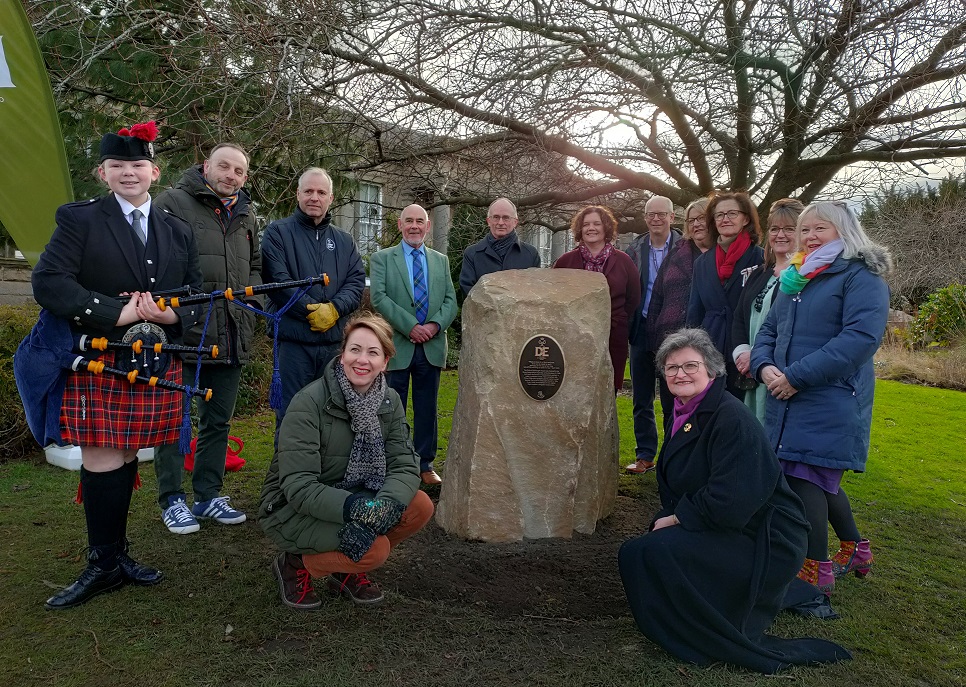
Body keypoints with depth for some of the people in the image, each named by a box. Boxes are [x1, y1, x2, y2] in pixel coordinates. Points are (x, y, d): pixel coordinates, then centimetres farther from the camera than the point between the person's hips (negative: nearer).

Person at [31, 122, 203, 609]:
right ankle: (103, 564, 13)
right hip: (97, 364, -3)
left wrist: (173, 316, -9)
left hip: (156, 366, 4)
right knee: (101, 462, -2)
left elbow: (197, 295, 13)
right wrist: (118, 313, -17)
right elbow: (48, 283, -10)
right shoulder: (79, 220, 1)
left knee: (126, 458, 11)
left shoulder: (178, 232, 14)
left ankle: (116, 555, 25)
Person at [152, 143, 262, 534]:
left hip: (232, 338, 6)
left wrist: (253, 297, 11)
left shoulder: (246, 217, 17)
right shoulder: (173, 202, -3)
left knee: (219, 420, 14)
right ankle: (172, 500, 18)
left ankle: (208, 495, 27)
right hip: (183, 335, -6)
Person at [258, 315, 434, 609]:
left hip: (351, 497, 6)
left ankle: (347, 571, 7)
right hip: (292, 509, -6)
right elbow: (297, 486, -25)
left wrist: (383, 508, -32)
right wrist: (355, 507, -38)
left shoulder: (389, 402, -4)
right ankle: (295, 564, 1)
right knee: (374, 548, -27)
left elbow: (405, 465, -11)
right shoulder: (309, 402, -22)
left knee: (420, 507, -15)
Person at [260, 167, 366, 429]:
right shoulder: (278, 233, 3)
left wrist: (334, 308, -12)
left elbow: (357, 281, 5)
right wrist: (312, 310, -15)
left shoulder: (344, 241, 15)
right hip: (293, 340, -4)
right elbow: (277, 280, -9)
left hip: (335, 341, 4)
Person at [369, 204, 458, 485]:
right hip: (397, 345, -3)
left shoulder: (441, 260, 14)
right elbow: (378, 297, -9)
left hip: (432, 346, 3)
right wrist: (410, 326, -17)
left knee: (427, 408, 9)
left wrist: (435, 325, -11)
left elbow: (450, 300, 8)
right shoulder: (381, 258, 3)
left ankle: (425, 464, 20)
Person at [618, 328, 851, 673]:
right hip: (721, 530, 9)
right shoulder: (682, 416, 6)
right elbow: (672, 486, 14)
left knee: (653, 553, -26)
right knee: (633, 552, 3)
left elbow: (730, 504, -28)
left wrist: (677, 518, -14)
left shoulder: (732, 418, -22)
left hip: (764, 542, -9)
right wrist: (665, 518, -4)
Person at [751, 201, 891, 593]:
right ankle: (855, 551, 37)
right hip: (787, 402, 7)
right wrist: (765, 366, -7)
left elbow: (862, 337, -20)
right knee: (824, 481, 17)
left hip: (831, 403, -7)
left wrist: (797, 376, -22)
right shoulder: (794, 279, 17)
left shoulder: (861, 277, -7)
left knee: (805, 480, -8)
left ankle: (816, 572, 8)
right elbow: (769, 330, 16)